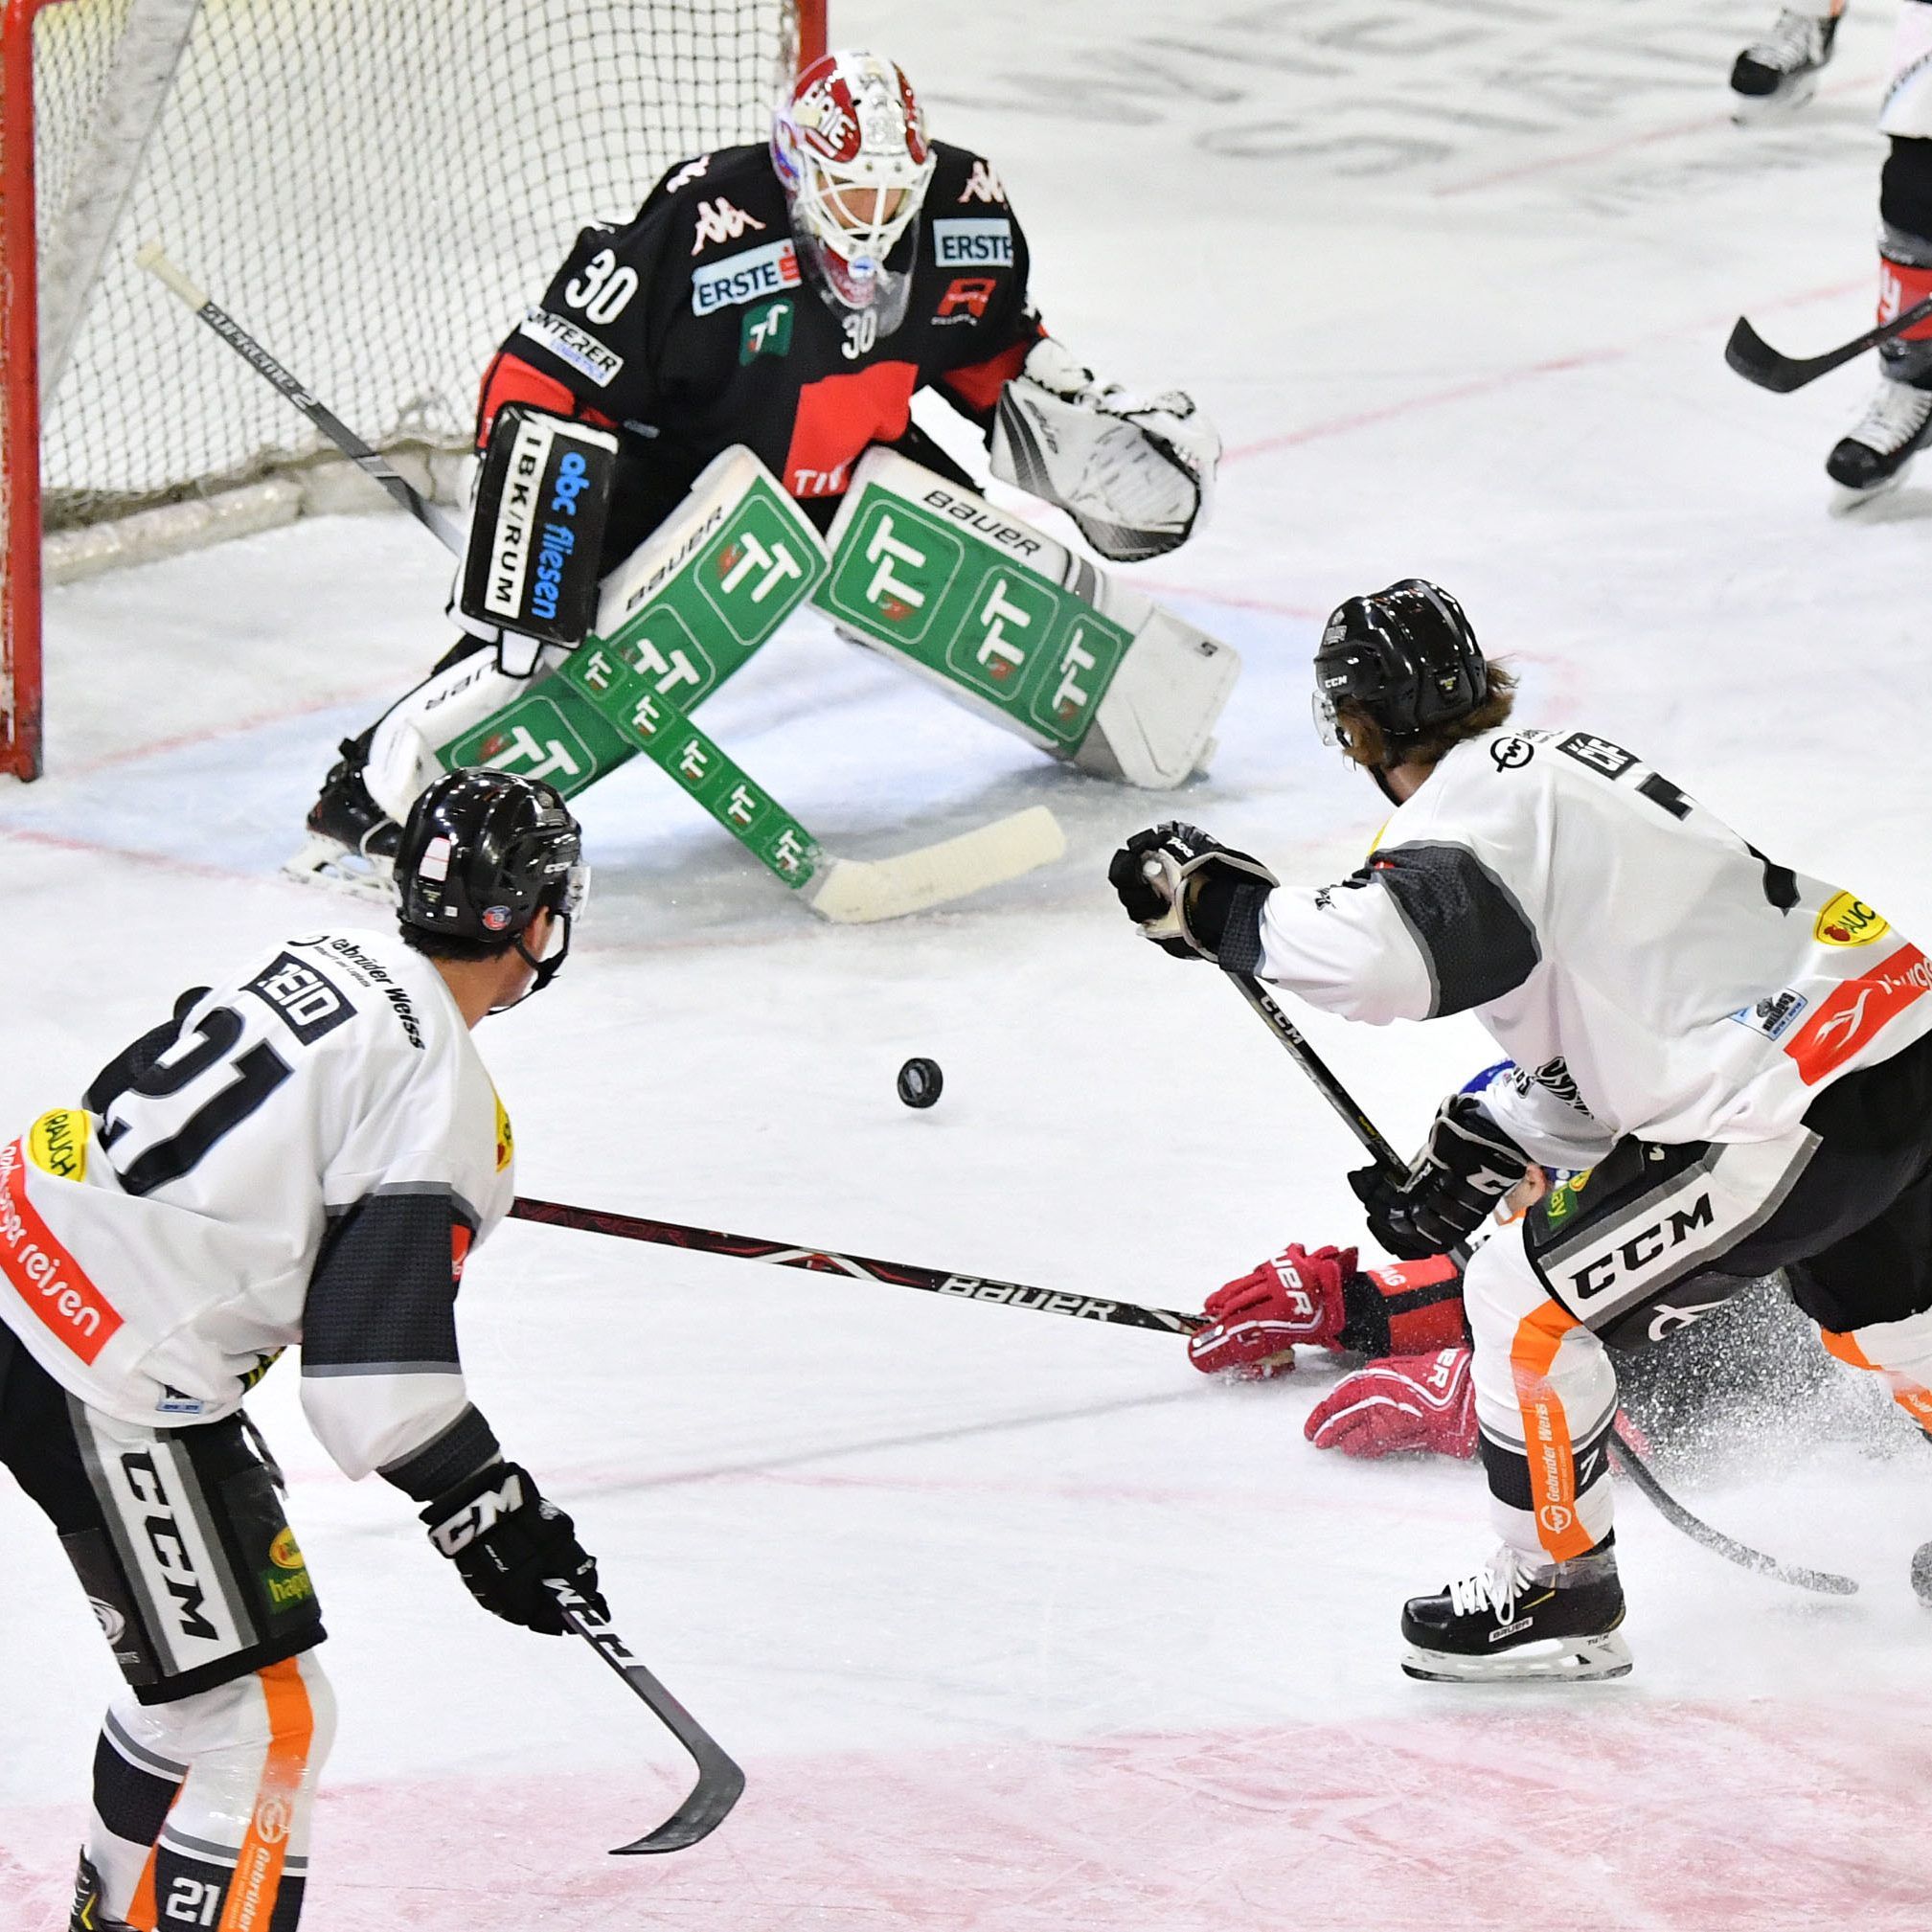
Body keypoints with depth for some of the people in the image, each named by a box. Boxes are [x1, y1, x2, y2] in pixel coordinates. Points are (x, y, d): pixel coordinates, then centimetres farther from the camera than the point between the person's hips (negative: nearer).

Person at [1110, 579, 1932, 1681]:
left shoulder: (1474, 804, -12)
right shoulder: (1564, 766, 18)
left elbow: (1385, 958, -31)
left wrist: (1213, 901, -17)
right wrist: (1475, 1156, 22)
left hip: (1803, 1112, -10)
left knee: (1524, 1299, 1)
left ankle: (1560, 1592, 13)